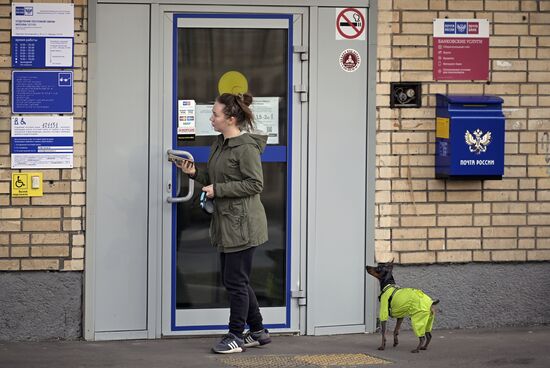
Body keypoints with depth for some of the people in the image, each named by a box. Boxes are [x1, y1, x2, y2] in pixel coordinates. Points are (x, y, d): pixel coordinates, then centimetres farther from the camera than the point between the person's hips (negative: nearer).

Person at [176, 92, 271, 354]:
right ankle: (258, 332, 25)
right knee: (234, 280, 15)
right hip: (225, 223, 10)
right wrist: (194, 173, 3)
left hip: (242, 224, -10)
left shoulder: (246, 147, -16)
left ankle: (236, 335, 8)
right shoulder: (219, 144, 12)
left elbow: (255, 183, -19)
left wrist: (217, 189, -19)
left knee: (235, 281, -3)